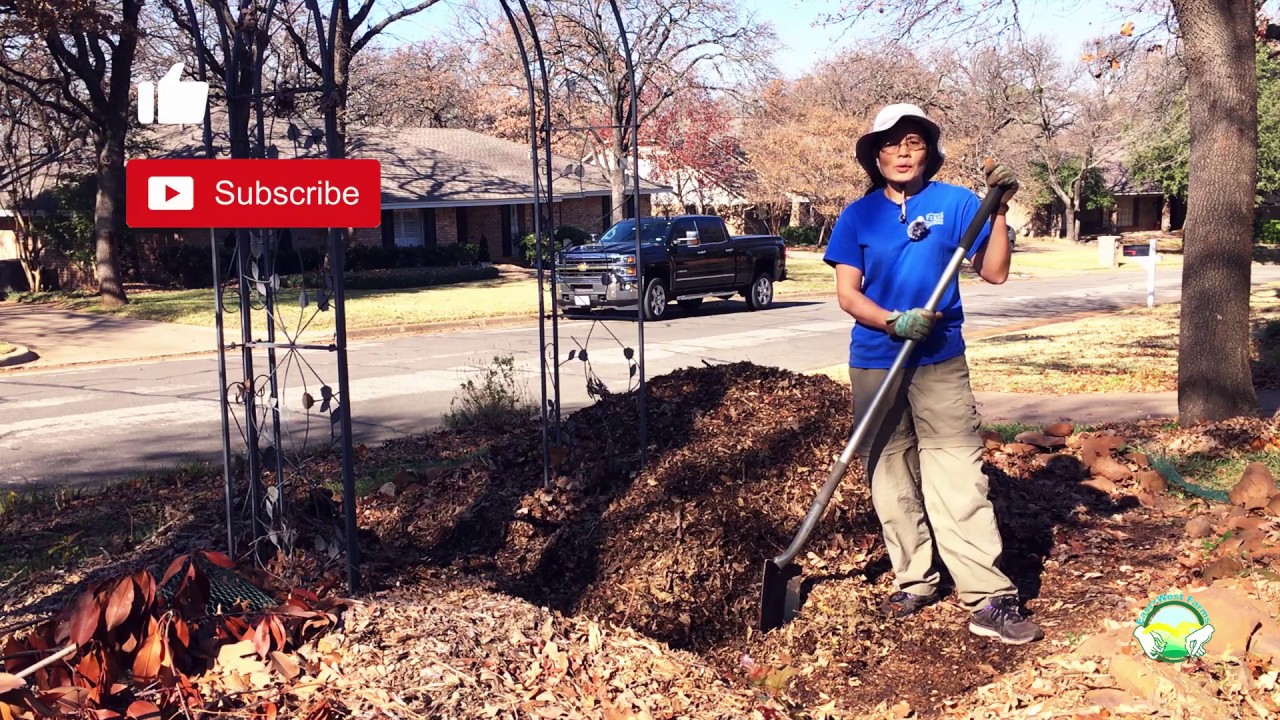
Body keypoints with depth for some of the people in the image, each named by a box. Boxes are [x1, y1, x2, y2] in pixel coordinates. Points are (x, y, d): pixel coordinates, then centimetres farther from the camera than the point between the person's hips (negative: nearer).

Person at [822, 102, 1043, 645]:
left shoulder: (956, 204, 2)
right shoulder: (858, 215, 4)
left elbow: (994, 272, -1)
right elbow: (847, 294, 0)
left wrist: (999, 208, -11)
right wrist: (894, 321, -17)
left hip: (940, 361, -2)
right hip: (874, 362, 2)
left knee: (959, 477, -8)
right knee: (890, 477, 8)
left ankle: (989, 599, -6)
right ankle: (914, 580, 22)